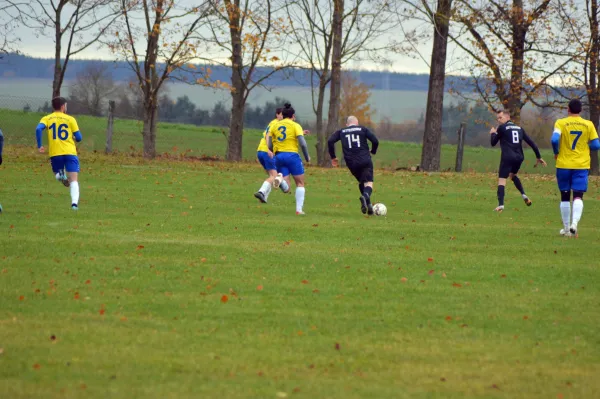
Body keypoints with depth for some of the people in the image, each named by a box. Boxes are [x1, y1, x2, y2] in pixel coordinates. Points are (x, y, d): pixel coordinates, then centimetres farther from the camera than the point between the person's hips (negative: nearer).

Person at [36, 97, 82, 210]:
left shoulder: (47, 119, 9)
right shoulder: (70, 119, 6)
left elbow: (38, 129, -11)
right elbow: (78, 137, 3)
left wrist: (39, 146, -4)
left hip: (55, 154, 1)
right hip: (70, 153, -1)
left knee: (57, 172, 26)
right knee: (74, 180, -4)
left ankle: (61, 175, -11)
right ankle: (74, 202, -27)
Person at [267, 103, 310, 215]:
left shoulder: (274, 126, 11)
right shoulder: (295, 126, -2)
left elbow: (269, 145, 7)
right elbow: (302, 144, -10)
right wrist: (307, 157, 4)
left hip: (279, 156, 4)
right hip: (292, 155, -4)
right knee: (300, 183, 12)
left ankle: (280, 179, -31)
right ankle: (299, 209, 4)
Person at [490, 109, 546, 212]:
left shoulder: (502, 128, 1)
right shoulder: (519, 128, 17)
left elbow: (493, 143, 8)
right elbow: (531, 142, 16)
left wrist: (492, 133, 28)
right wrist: (538, 157, 20)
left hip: (507, 157, -6)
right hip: (519, 157, 6)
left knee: (501, 179, -6)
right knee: (513, 175, 30)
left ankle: (500, 205, -20)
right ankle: (523, 194, 13)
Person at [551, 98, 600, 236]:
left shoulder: (561, 123, -5)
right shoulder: (588, 125, 0)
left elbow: (554, 139, -19)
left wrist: (556, 153, 0)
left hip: (563, 164, 0)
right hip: (581, 165, 0)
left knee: (565, 197, 12)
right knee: (578, 196, -3)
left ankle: (566, 228, 17)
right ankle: (574, 223, -26)